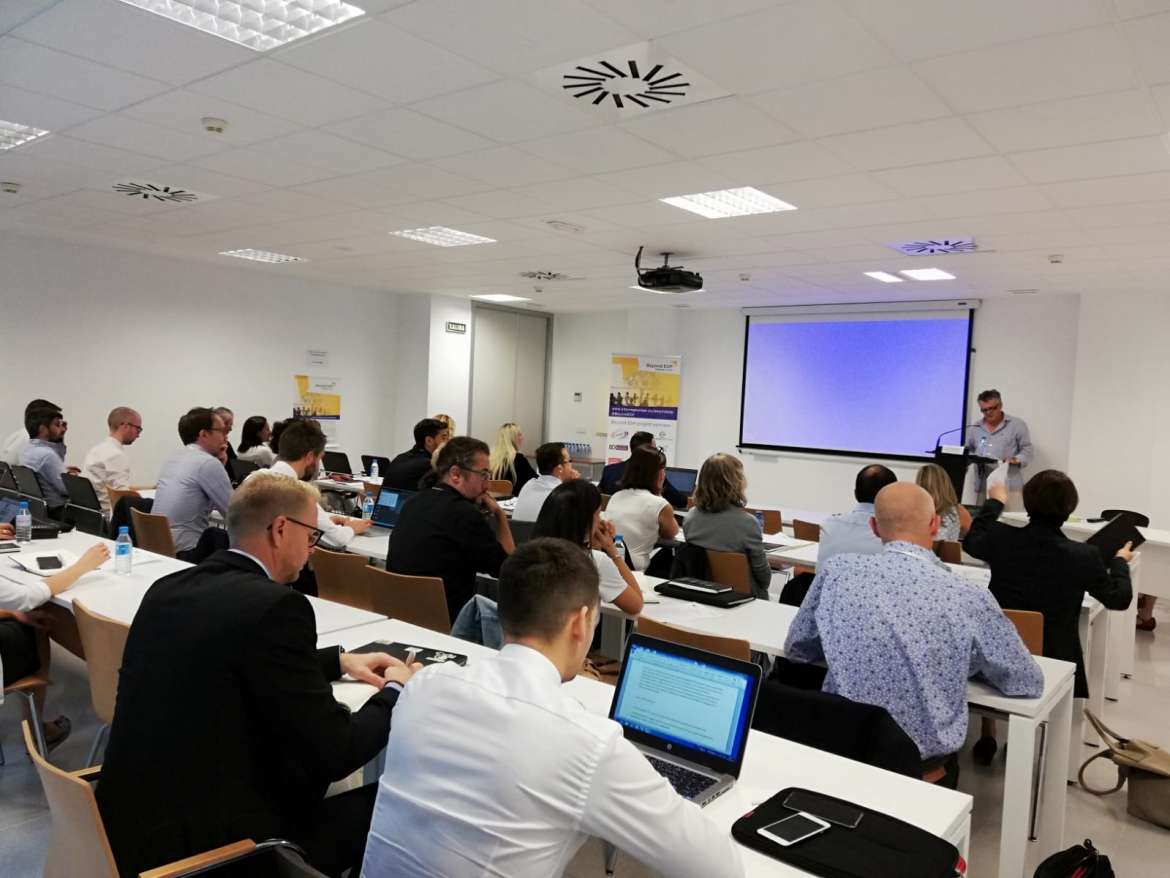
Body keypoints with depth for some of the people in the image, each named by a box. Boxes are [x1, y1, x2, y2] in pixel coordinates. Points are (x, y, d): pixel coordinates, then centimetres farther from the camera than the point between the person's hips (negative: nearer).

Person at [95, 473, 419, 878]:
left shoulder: (169, 587, 3)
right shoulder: (273, 605, -21)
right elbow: (332, 755, -17)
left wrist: (339, 660, 21)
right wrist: (394, 692, 0)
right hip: (203, 845, -8)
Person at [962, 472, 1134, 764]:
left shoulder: (1001, 538, -15)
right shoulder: (1084, 556, -19)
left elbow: (971, 541, 11)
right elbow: (1119, 598, 1)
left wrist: (994, 503, 26)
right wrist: (1120, 561, 20)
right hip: (1053, 660, -1)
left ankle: (987, 739, 34)